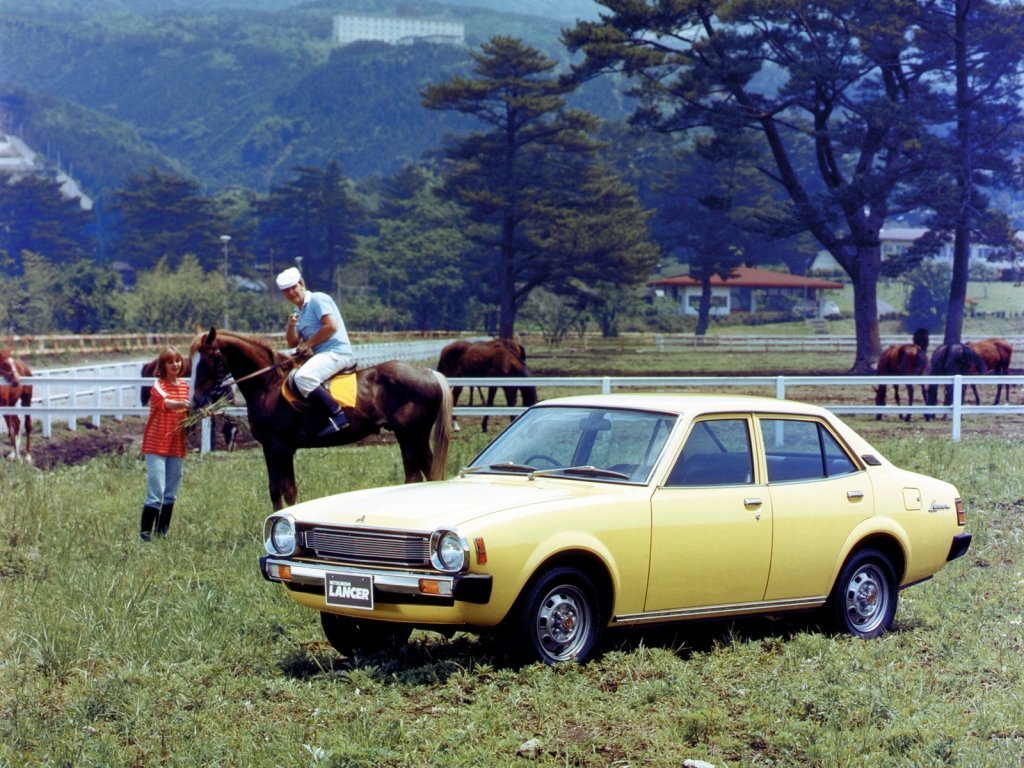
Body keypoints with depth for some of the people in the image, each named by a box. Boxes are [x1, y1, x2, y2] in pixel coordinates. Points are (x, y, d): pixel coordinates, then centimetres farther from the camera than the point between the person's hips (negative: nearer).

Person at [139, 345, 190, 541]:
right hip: (156, 445, -6)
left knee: (171, 494, 10)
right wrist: (182, 404, -51)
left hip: (177, 446, 6)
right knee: (156, 492, -11)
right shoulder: (159, 385, -9)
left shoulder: (184, 385, 9)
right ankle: (144, 534, -6)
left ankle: (162, 533, 19)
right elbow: (165, 402, -31)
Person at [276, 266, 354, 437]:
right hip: (323, 355, 11)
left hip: (336, 351, -11)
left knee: (302, 377, -31)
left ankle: (337, 415, -33)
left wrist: (307, 344, -11)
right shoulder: (300, 313, 21)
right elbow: (293, 343, 19)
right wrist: (291, 326, -1)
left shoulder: (318, 300, -6)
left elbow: (331, 326, -17)